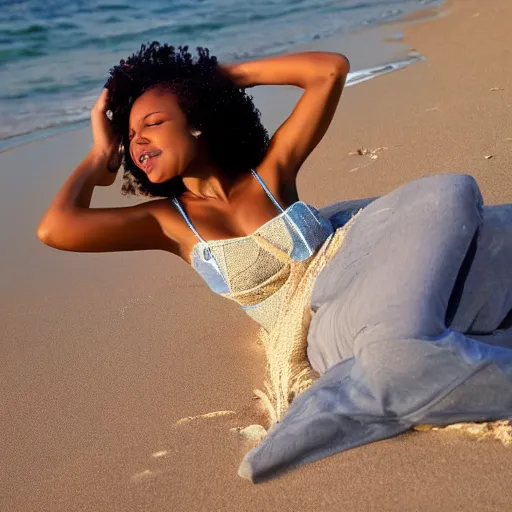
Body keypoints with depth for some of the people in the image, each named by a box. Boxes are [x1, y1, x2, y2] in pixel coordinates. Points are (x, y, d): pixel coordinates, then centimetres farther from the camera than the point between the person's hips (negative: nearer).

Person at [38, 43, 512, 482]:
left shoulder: (270, 173, 12)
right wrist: (102, 154, 12)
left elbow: (331, 69, 9)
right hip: (325, 331, -4)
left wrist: (224, 75, 13)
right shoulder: (169, 219, 9)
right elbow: (55, 229, -2)